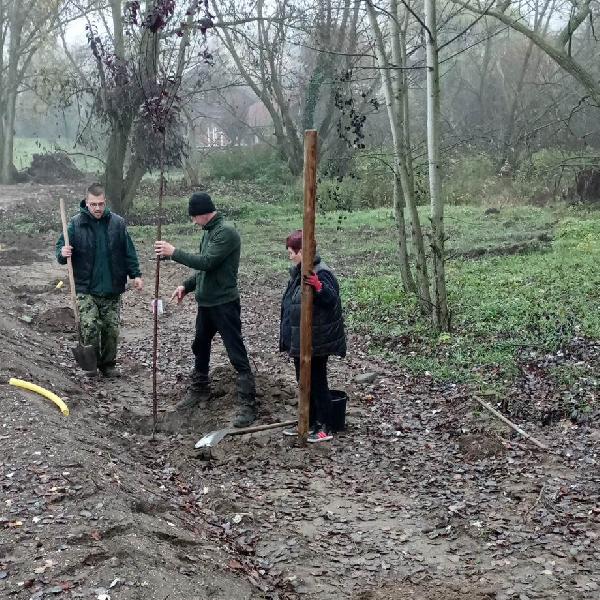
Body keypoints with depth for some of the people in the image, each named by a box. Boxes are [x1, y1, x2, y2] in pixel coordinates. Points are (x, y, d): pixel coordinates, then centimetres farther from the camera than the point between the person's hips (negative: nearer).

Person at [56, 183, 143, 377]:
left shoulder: (117, 223, 0)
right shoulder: (76, 224, -4)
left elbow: (128, 252, 6)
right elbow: (61, 248, 0)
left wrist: (136, 274, 0)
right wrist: (63, 253, -23)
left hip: (112, 289, 2)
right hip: (86, 289, -2)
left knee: (111, 329, 5)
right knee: (89, 327, -10)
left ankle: (108, 364, 21)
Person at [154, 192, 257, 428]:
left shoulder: (226, 232, -17)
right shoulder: (209, 232, 12)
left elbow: (207, 262, -26)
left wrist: (174, 252, -20)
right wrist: (187, 285, 9)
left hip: (224, 304, -10)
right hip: (206, 302, 10)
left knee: (237, 354, -6)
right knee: (200, 347, 21)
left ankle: (247, 405, -3)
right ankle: (199, 391, 38)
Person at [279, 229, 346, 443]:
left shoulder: (321, 273, -19)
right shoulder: (297, 273, 10)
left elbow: (332, 299, -30)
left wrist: (319, 287, -49)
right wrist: (287, 337, 20)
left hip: (316, 342, -10)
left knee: (317, 383, 0)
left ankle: (325, 428, 12)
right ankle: (310, 423, 30)